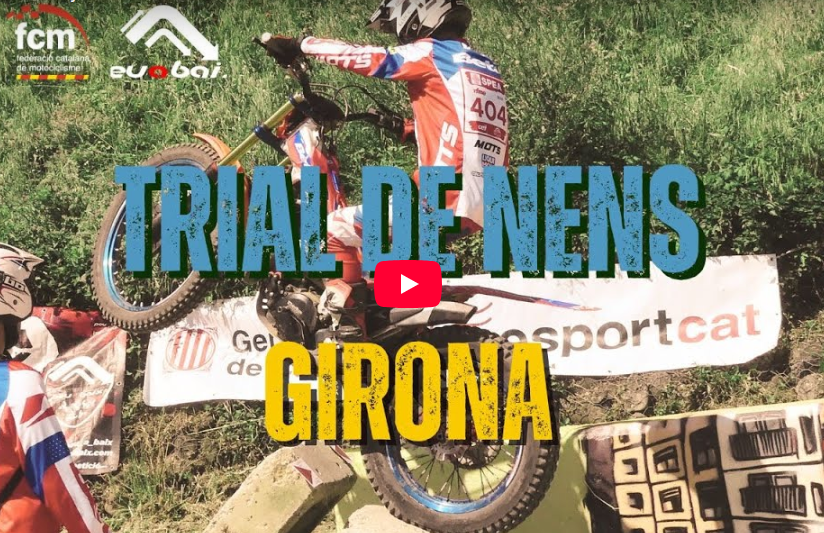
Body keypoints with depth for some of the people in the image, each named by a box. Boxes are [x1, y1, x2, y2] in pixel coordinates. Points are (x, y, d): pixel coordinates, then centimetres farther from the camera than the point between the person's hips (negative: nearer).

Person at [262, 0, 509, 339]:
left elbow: (366, 59, -8)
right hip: (483, 209, 9)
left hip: (442, 202, -9)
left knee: (338, 229, 2)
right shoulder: (486, 67, 21)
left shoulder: (432, 53, -1)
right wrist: (403, 128, 29)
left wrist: (299, 46, 1)